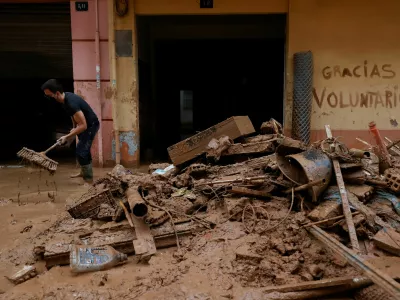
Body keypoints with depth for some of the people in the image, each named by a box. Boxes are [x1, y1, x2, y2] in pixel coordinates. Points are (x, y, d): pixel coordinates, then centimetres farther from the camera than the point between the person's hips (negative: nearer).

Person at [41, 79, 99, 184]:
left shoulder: (71, 103, -34)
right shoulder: (65, 97, -5)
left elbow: (83, 126, -34)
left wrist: (67, 137, -31)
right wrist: (74, 127, 10)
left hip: (91, 125, -10)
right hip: (85, 124, 10)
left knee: (81, 151, -12)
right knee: (83, 149, 22)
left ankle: (88, 179, -3)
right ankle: (84, 172, 40)